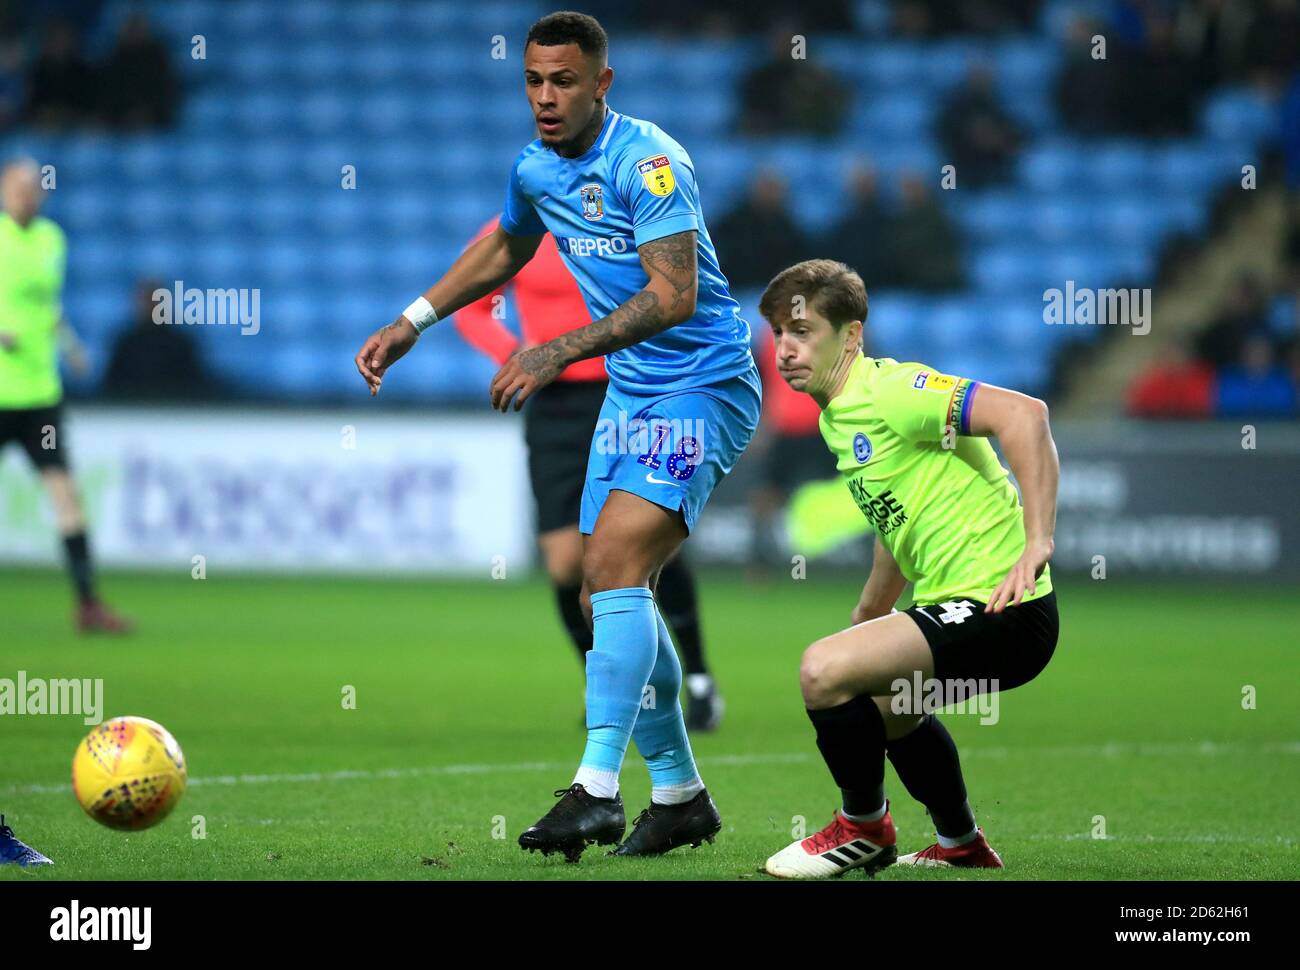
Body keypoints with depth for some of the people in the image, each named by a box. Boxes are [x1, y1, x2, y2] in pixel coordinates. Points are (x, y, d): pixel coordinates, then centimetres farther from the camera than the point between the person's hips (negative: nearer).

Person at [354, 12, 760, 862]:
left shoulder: (648, 162, -19)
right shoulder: (536, 169, 6)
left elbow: (674, 296, -27)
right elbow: (506, 248, 28)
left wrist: (561, 352, -31)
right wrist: (410, 326, 25)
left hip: (704, 386, -9)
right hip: (631, 394, 9)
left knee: (614, 558, -23)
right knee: (609, 597, 7)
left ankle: (597, 789, -27)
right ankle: (679, 793, 20)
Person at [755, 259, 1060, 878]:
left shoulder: (889, 390, -18)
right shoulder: (837, 417, 12)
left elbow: (1022, 414, -29)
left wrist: (1036, 543, -33)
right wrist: (865, 618, 32)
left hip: (1002, 608, -11)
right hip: (950, 603, 11)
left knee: (825, 670, -24)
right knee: (884, 696, 37)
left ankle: (864, 828, 0)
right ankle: (961, 844, 52)